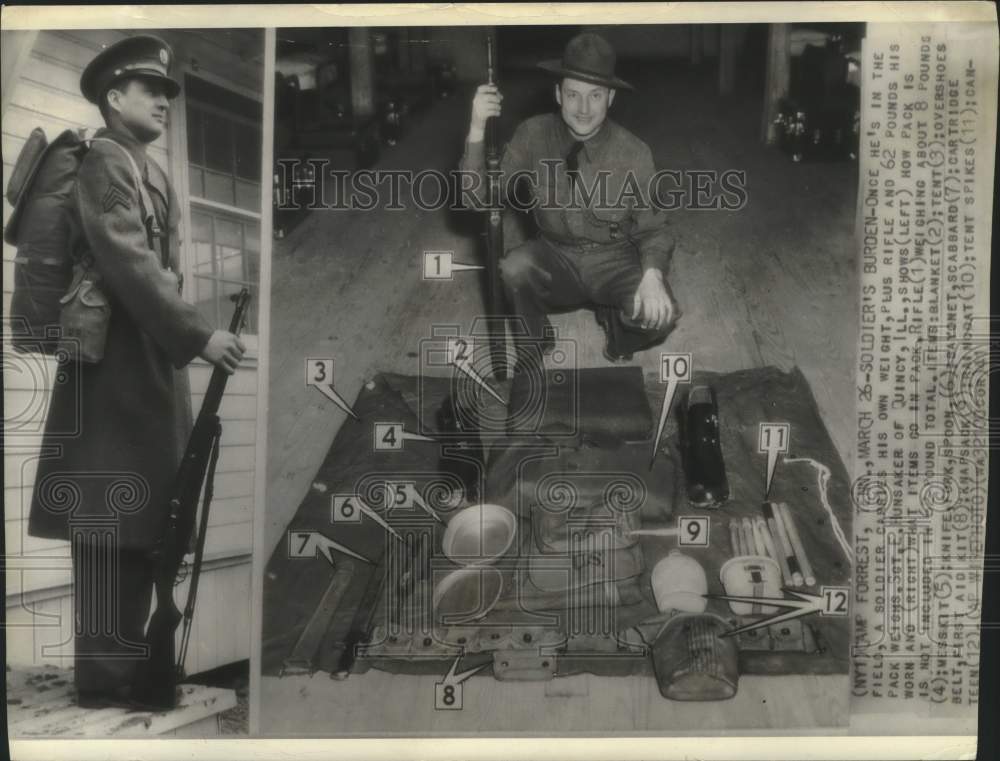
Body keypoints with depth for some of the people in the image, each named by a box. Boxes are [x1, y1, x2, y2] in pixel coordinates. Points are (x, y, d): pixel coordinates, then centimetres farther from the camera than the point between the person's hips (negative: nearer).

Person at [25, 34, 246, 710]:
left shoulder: (155, 173, 21)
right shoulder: (104, 161, -6)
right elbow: (128, 265, -19)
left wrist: (184, 341, 12)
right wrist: (199, 336, -22)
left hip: (152, 364, 9)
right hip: (114, 365, -9)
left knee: (140, 516, 11)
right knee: (111, 519, -6)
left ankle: (125, 658, 21)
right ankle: (105, 673, 3)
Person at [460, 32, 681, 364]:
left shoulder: (633, 154, -13)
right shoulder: (534, 135, -11)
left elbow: (652, 228, -4)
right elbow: (477, 197, -13)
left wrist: (652, 274, -26)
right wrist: (477, 129, -28)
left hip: (614, 262, -1)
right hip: (556, 258, 1)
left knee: (659, 316, -29)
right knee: (514, 267, -31)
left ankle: (614, 319, 9)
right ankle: (535, 343, 1)